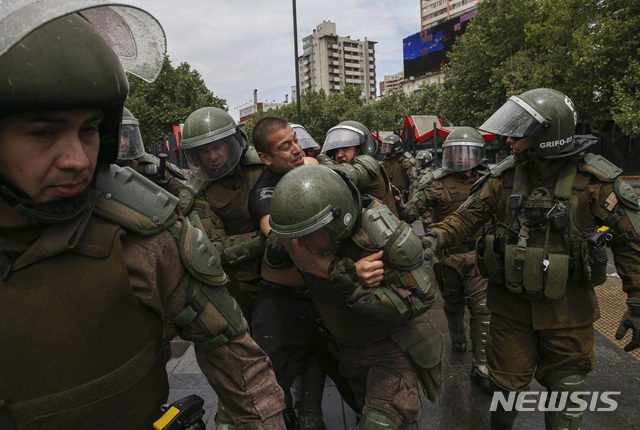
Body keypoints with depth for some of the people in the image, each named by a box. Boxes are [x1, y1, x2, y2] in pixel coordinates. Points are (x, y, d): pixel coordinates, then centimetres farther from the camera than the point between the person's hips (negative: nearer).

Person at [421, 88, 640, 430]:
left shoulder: (594, 180, -12)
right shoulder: (505, 176, -4)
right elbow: (468, 215, -2)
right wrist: (435, 237, -21)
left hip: (566, 307, -2)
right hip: (510, 302, 2)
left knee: (565, 393, 14)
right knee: (508, 383, 17)